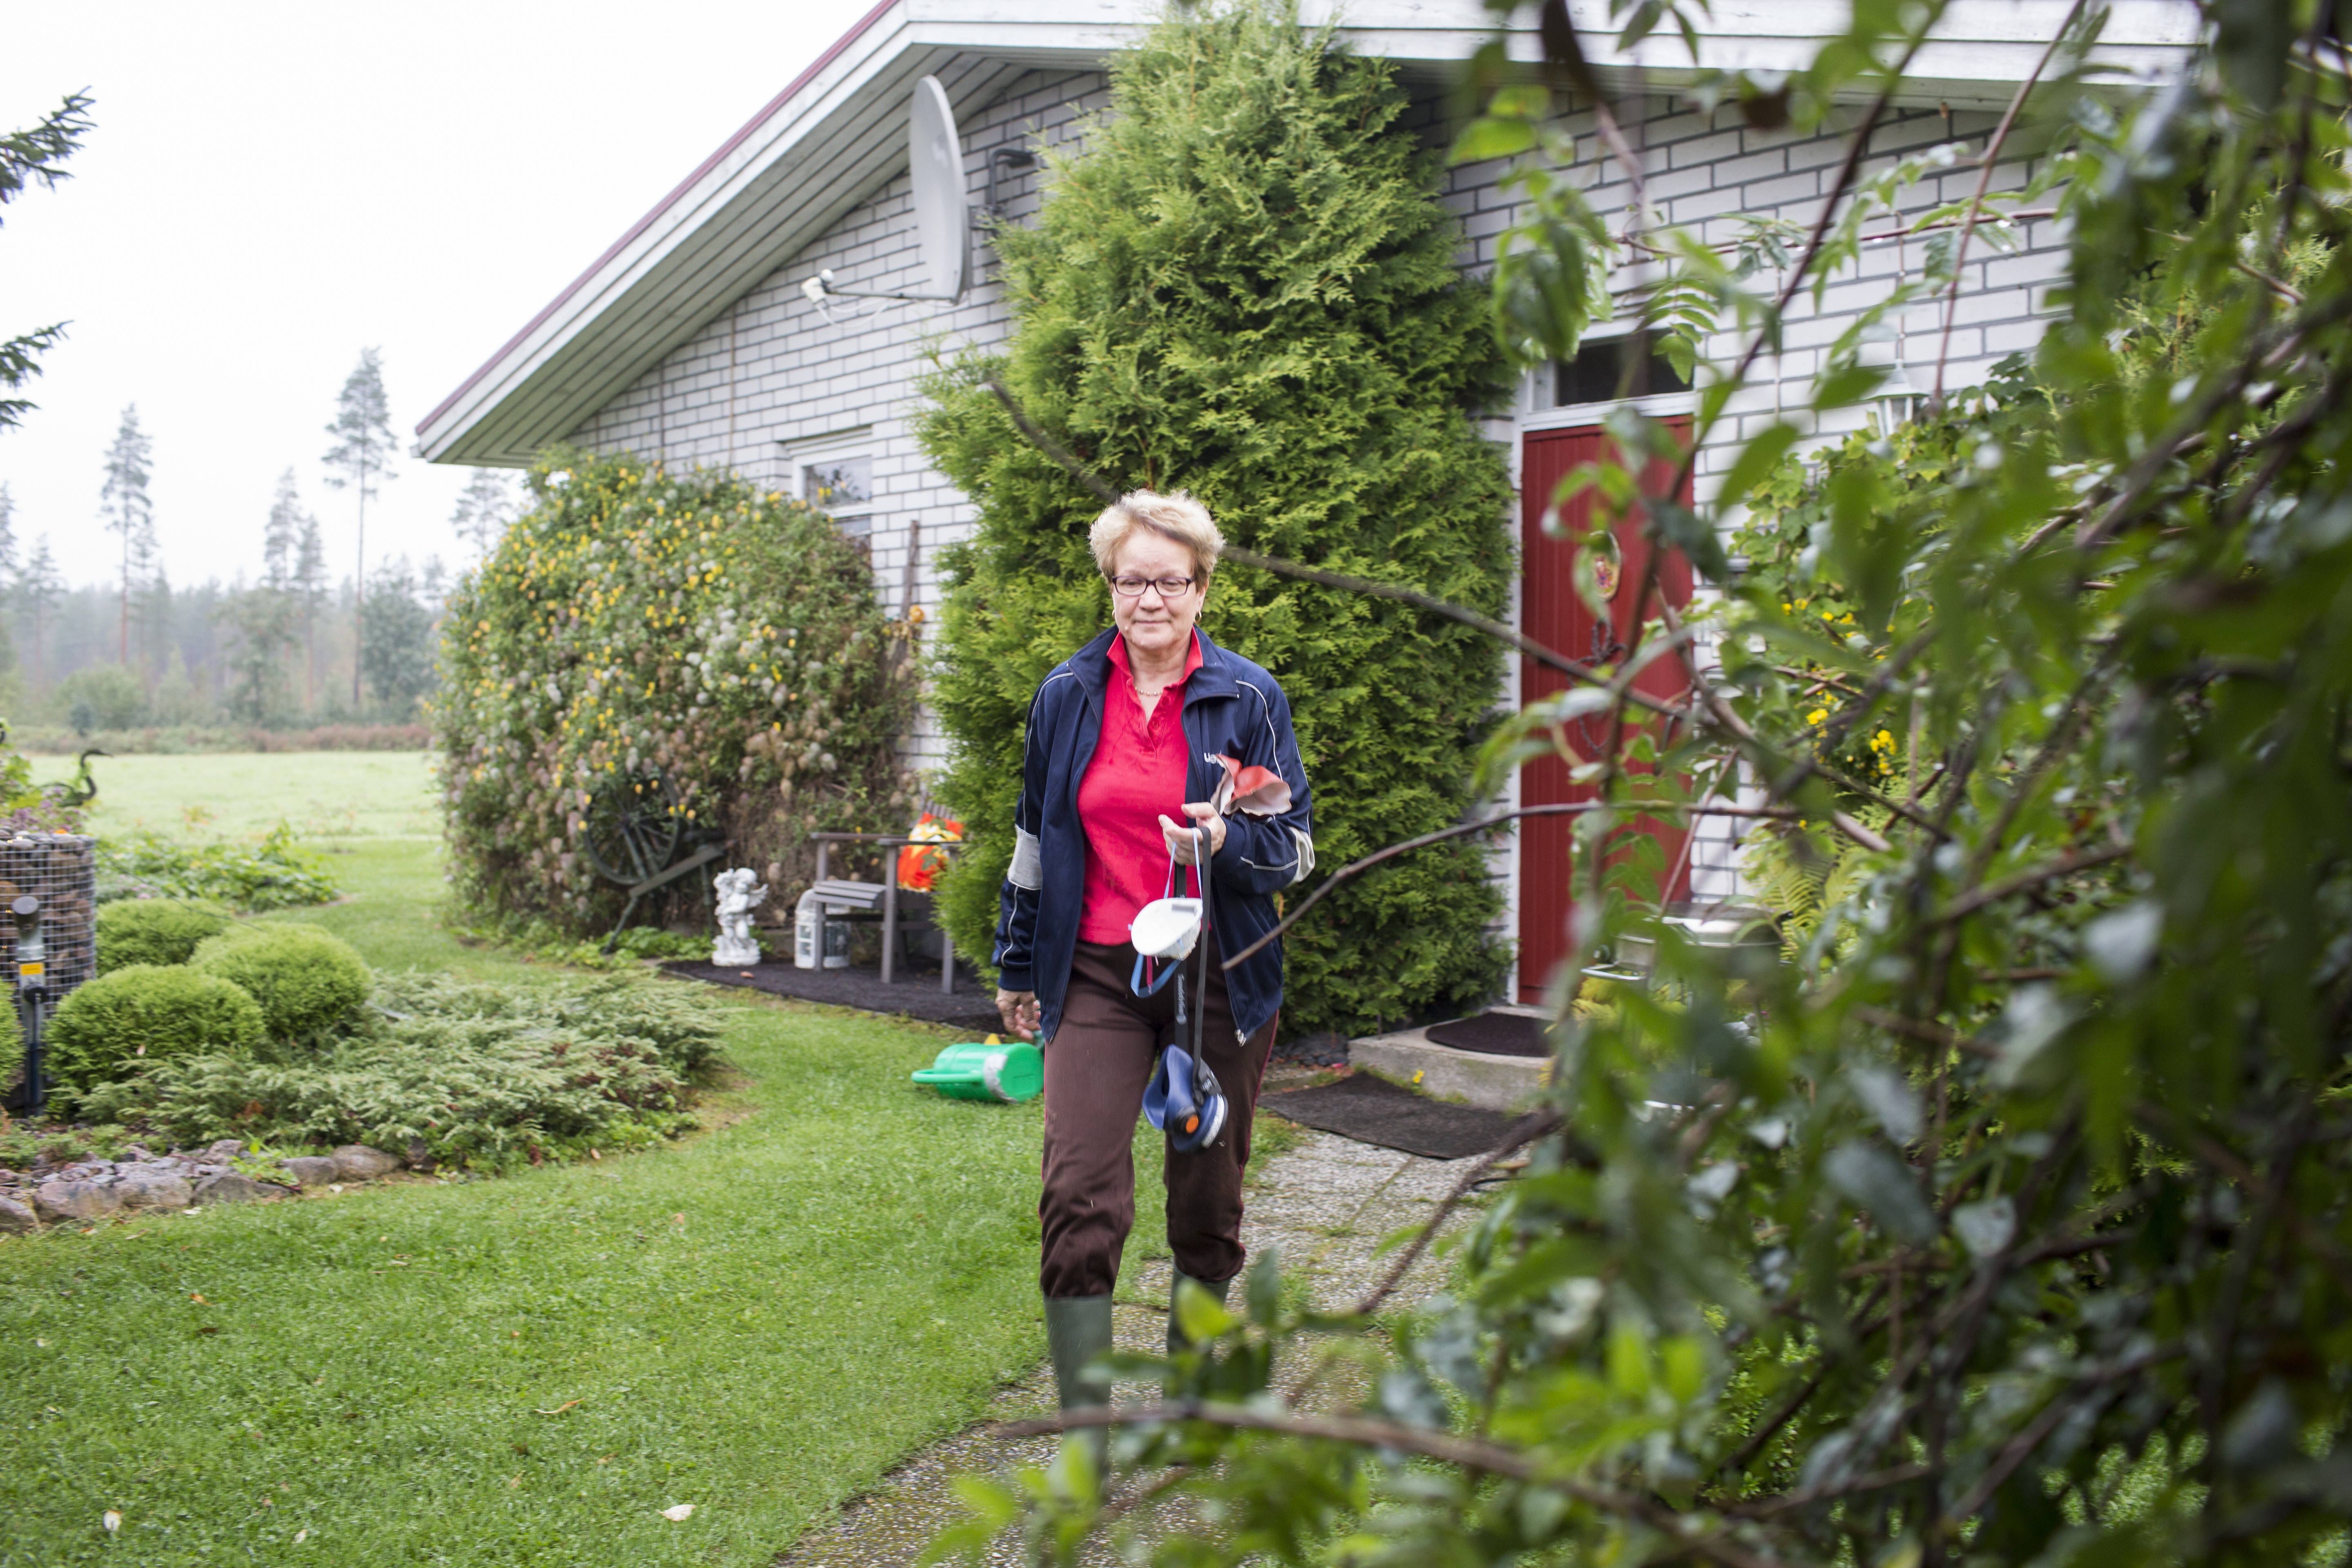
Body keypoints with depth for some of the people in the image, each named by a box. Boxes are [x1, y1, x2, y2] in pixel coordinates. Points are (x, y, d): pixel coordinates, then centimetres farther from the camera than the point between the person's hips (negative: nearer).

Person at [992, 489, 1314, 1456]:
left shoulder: (1249, 700, -3)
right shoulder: (1068, 697, 3)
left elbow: (1297, 847, -1)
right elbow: (1035, 835, 13)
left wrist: (1227, 842, -23)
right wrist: (1017, 967, 18)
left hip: (1218, 976, 0)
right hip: (1097, 974, 1)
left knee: (1208, 1201, 12)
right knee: (1079, 1195, -12)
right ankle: (1085, 1431, -2)